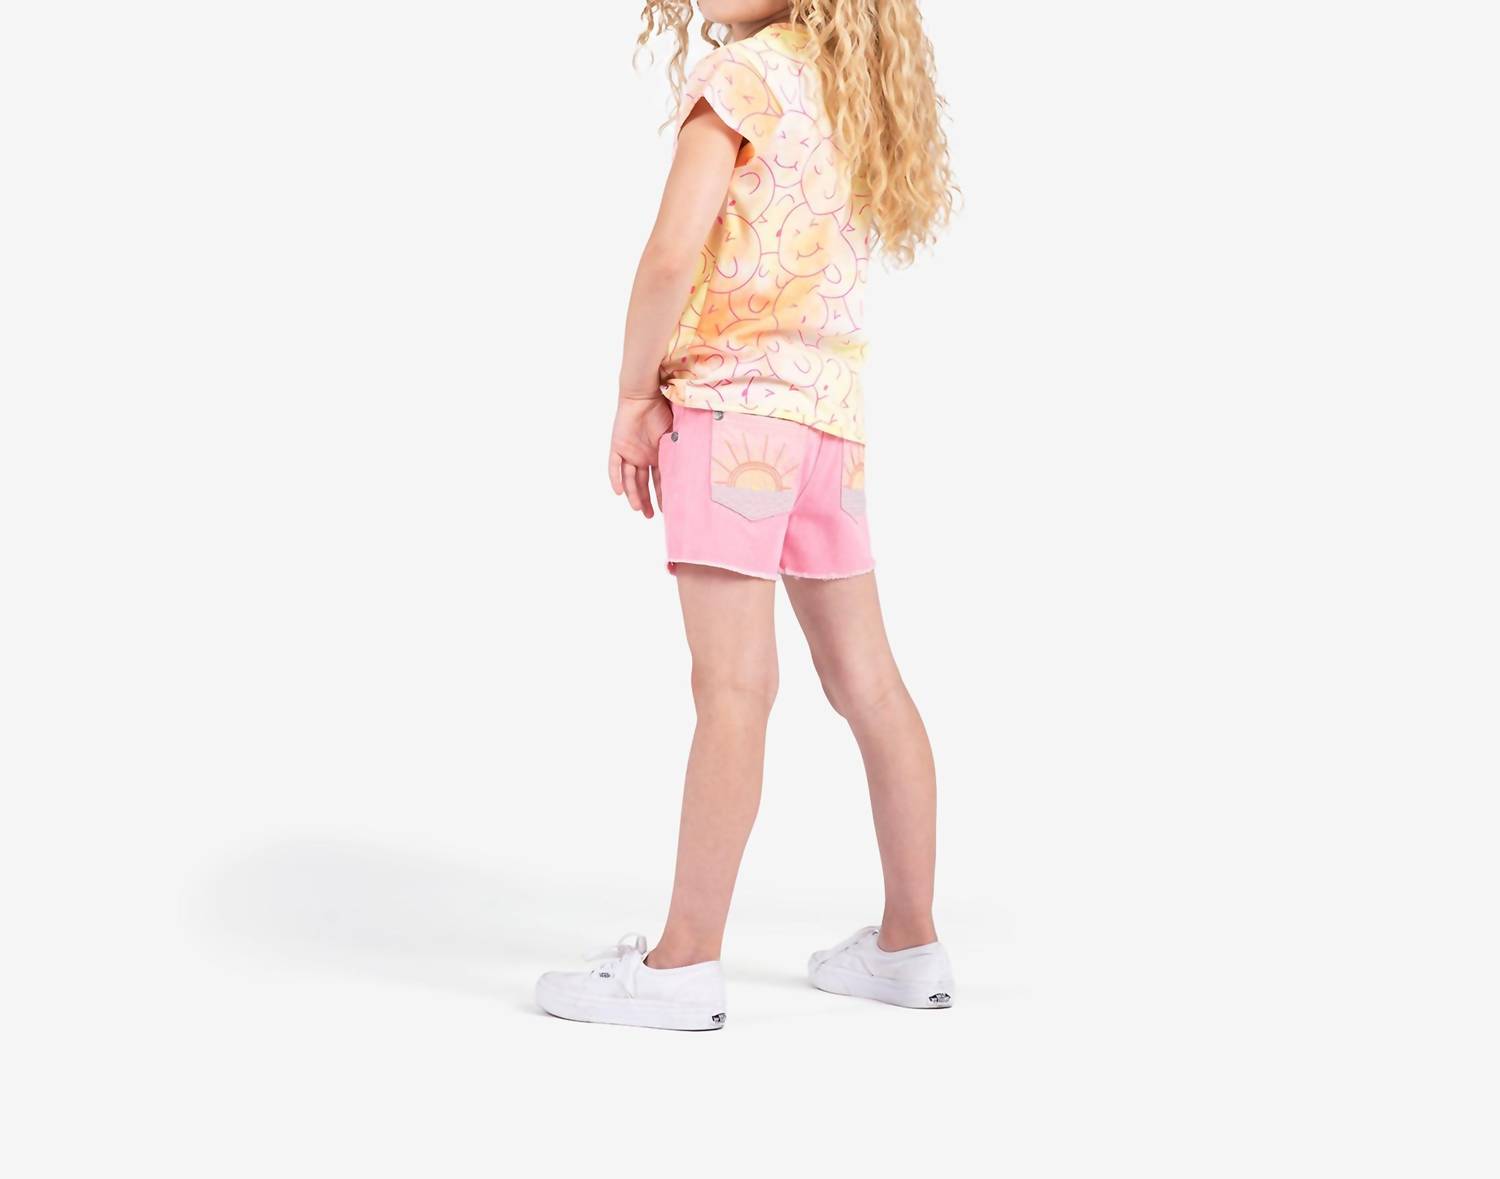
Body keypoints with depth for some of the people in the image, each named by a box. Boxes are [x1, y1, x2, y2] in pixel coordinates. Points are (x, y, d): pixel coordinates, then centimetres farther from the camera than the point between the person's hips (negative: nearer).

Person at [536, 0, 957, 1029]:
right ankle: (911, 943, 17)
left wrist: (635, 394, -5)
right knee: (867, 682, 9)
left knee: (734, 683, -10)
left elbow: (673, 254, -16)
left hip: (735, 395, -8)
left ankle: (688, 961, -7)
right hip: (833, 406, 8)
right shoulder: (854, 87, 17)